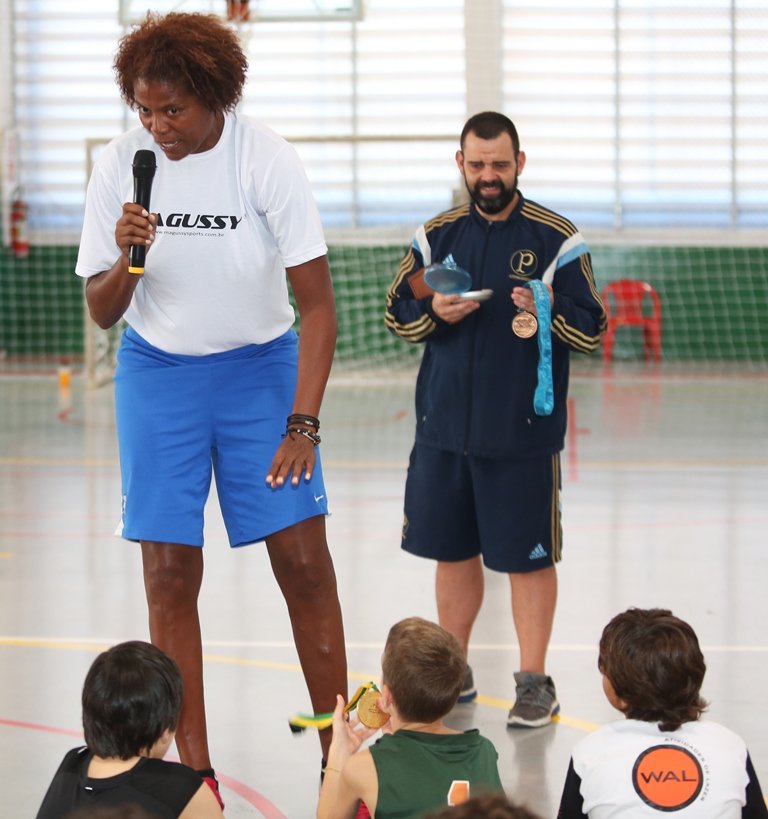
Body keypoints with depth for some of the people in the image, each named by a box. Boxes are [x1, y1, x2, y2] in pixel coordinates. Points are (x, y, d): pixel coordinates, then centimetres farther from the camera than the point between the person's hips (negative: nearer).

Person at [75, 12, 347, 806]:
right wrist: (126, 262, -26)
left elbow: (316, 303, -13)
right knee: (169, 572, -2)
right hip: (158, 375, 2)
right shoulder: (119, 164, -11)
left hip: (259, 368, -1)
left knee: (304, 561, -7)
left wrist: (303, 423, -19)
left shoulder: (265, 159, -17)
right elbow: (101, 311, -4)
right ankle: (195, 770, 7)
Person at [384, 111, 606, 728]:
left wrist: (548, 312, -24)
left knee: (528, 556, -1)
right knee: (452, 550, 13)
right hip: (445, 427, 4)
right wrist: (434, 312, -9)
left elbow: (593, 331, -5)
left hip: (523, 433, -4)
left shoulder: (557, 238, -4)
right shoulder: (436, 235, 7)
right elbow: (396, 314, 12)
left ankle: (534, 682, 9)